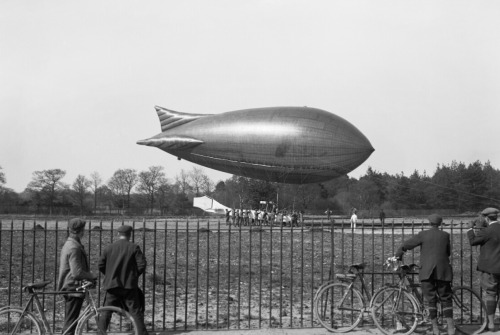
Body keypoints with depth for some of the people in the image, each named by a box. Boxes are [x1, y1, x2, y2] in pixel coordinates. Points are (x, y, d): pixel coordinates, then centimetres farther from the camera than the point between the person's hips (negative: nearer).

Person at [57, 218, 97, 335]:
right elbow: (77, 272, -24)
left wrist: (89, 276, 18)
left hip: (68, 287, 10)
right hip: (74, 288, -10)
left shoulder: (68, 244, 14)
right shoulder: (74, 248, -19)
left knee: (69, 321, 16)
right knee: (71, 322, -6)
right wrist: (92, 276, -8)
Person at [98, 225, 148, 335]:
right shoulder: (134, 247, -4)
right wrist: (134, 275, 8)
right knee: (136, 311, 4)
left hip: (112, 285, 2)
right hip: (130, 285, -2)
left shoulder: (109, 248, 3)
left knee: (106, 312, 10)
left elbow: (101, 266, 4)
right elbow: (142, 265, -8)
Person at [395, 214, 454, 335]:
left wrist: (398, 255, 18)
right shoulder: (445, 235, 6)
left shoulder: (423, 235, -1)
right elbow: (448, 252, 16)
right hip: (443, 271, 2)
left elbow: (406, 245, 2)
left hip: (427, 271, -2)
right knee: (446, 299, 8)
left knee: (430, 299, 3)